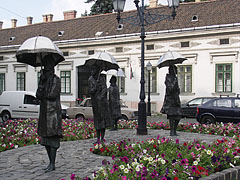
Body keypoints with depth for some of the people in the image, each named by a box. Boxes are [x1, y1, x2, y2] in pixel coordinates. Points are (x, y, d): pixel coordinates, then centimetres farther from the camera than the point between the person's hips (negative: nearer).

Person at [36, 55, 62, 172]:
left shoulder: (56, 80, -6)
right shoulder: (44, 80, 16)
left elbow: (53, 95, -17)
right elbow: (38, 95, 4)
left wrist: (43, 95, -2)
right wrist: (42, 81, -7)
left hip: (53, 113, -8)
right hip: (44, 113, 8)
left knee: (52, 138, -7)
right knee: (45, 139, 11)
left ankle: (52, 164, -2)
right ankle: (51, 162, 20)